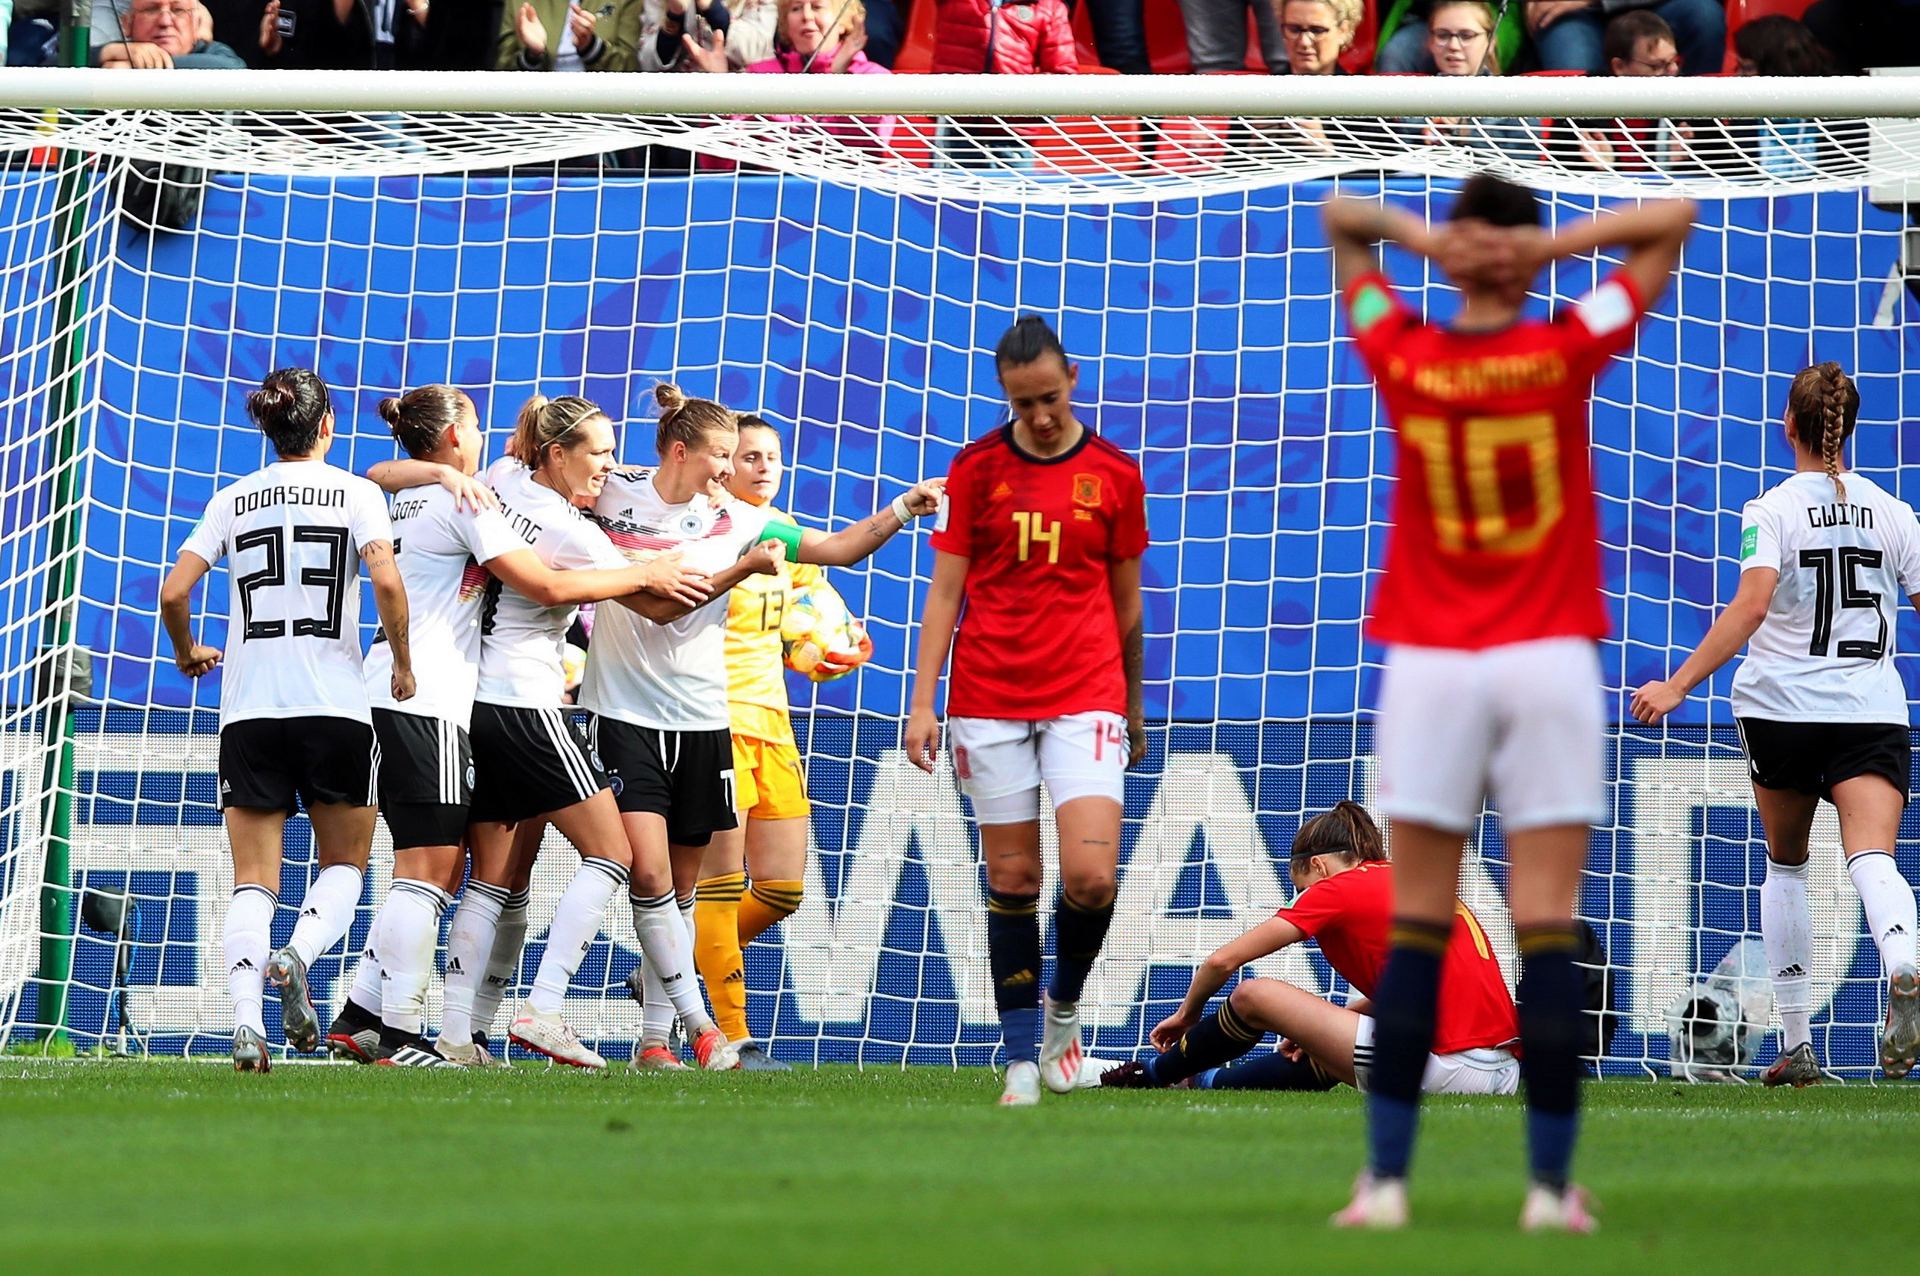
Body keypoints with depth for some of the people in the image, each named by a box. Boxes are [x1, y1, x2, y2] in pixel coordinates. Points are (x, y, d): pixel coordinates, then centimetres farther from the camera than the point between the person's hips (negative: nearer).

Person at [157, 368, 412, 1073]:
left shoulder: (232, 499, 8)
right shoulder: (355, 493, 2)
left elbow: (173, 594, 0)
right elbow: (386, 580, -14)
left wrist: (188, 653, 20)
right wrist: (402, 663, 0)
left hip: (249, 710, 2)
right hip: (335, 708, -2)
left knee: (253, 877, 3)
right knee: (343, 864, 13)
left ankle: (246, 1015, -19)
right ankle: (298, 957, -17)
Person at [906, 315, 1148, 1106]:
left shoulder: (1114, 474, 5)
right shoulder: (977, 468, 3)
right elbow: (945, 591, 4)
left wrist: (1132, 706, 20)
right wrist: (923, 703, -3)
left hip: (1086, 699, 0)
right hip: (988, 703, 0)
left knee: (1091, 875, -14)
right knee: (1011, 880, 1)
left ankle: (1064, 1004, 14)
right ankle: (1021, 1054, 8)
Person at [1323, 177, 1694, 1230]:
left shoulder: (1403, 357, 0)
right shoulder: (1565, 354, -3)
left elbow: (1339, 219, 16)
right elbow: (1673, 219, 6)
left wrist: (1421, 235, -2)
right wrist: (1555, 245, -5)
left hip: (1427, 664, 1)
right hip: (1549, 660, -1)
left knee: (1415, 930, 3)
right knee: (1547, 930, -3)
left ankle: (1386, 1180, -1)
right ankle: (1551, 1188, -4)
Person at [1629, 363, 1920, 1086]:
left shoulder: (1772, 512, -5)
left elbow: (1751, 605, -19)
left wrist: (1677, 686, -21)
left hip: (1781, 706, -1)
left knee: (1785, 865, 17)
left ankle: (1796, 1045, 18)